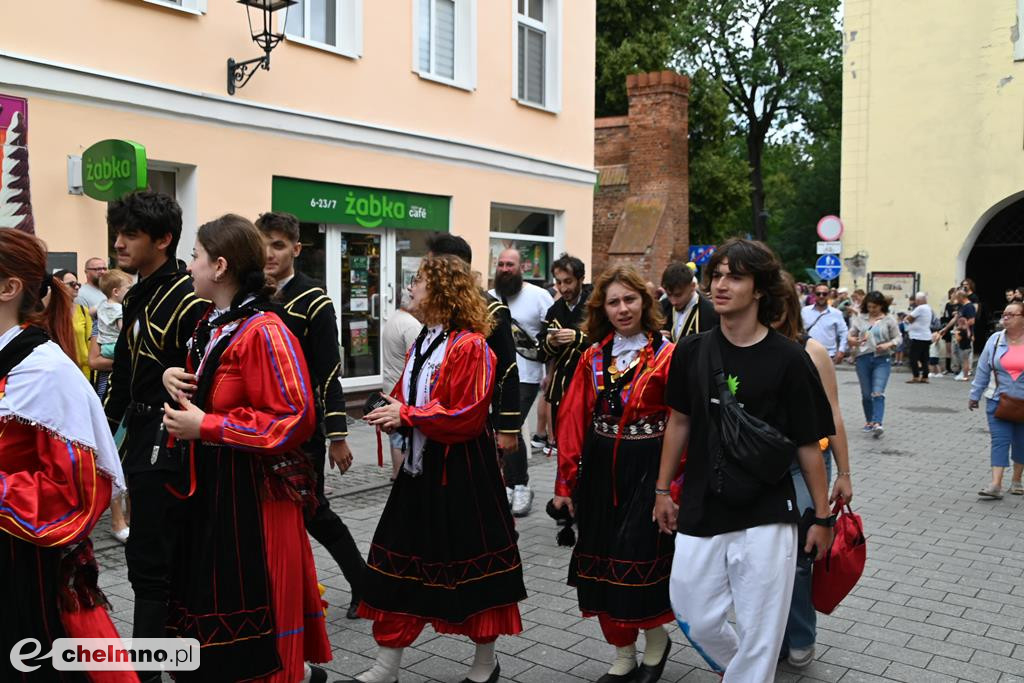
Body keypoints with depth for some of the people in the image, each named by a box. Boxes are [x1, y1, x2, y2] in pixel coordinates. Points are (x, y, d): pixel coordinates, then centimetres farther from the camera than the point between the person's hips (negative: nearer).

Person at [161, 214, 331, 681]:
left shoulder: (263, 332, -20)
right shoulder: (211, 324, 10)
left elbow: (295, 420, -24)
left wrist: (206, 426, -21)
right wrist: (174, 379, 3)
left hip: (250, 496, -9)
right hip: (208, 489, 9)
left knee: (248, 611, 3)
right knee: (210, 599, 18)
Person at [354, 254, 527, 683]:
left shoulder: (470, 346, -16)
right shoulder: (422, 342, 11)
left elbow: (466, 416, -21)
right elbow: (406, 396, 18)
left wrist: (407, 415, -17)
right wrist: (395, 417, -5)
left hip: (461, 474, -8)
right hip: (419, 469, 9)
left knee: (472, 563, 7)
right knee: (401, 561, 10)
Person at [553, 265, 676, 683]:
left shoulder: (666, 355, -6)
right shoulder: (594, 357, 7)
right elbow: (573, 419, 5)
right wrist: (566, 480, 2)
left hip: (646, 471, -5)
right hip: (599, 472, 5)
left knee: (640, 562, -3)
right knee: (601, 563, 10)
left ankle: (657, 640, 27)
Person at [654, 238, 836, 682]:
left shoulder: (788, 359, -9)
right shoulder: (692, 352, 0)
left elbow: (808, 443, -3)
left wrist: (822, 516, 1)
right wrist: (662, 490, 14)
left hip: (766, 517, -3)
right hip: (700, 512, 3)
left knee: (759, 632, 6)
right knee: (695, 618, 11)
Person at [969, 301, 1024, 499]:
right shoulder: (995, 340, 0)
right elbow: (983, 370, 6)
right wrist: (974, 395, 7)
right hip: (999, 401, 1)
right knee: (1000, 440, -6)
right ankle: (996, 485, -10)